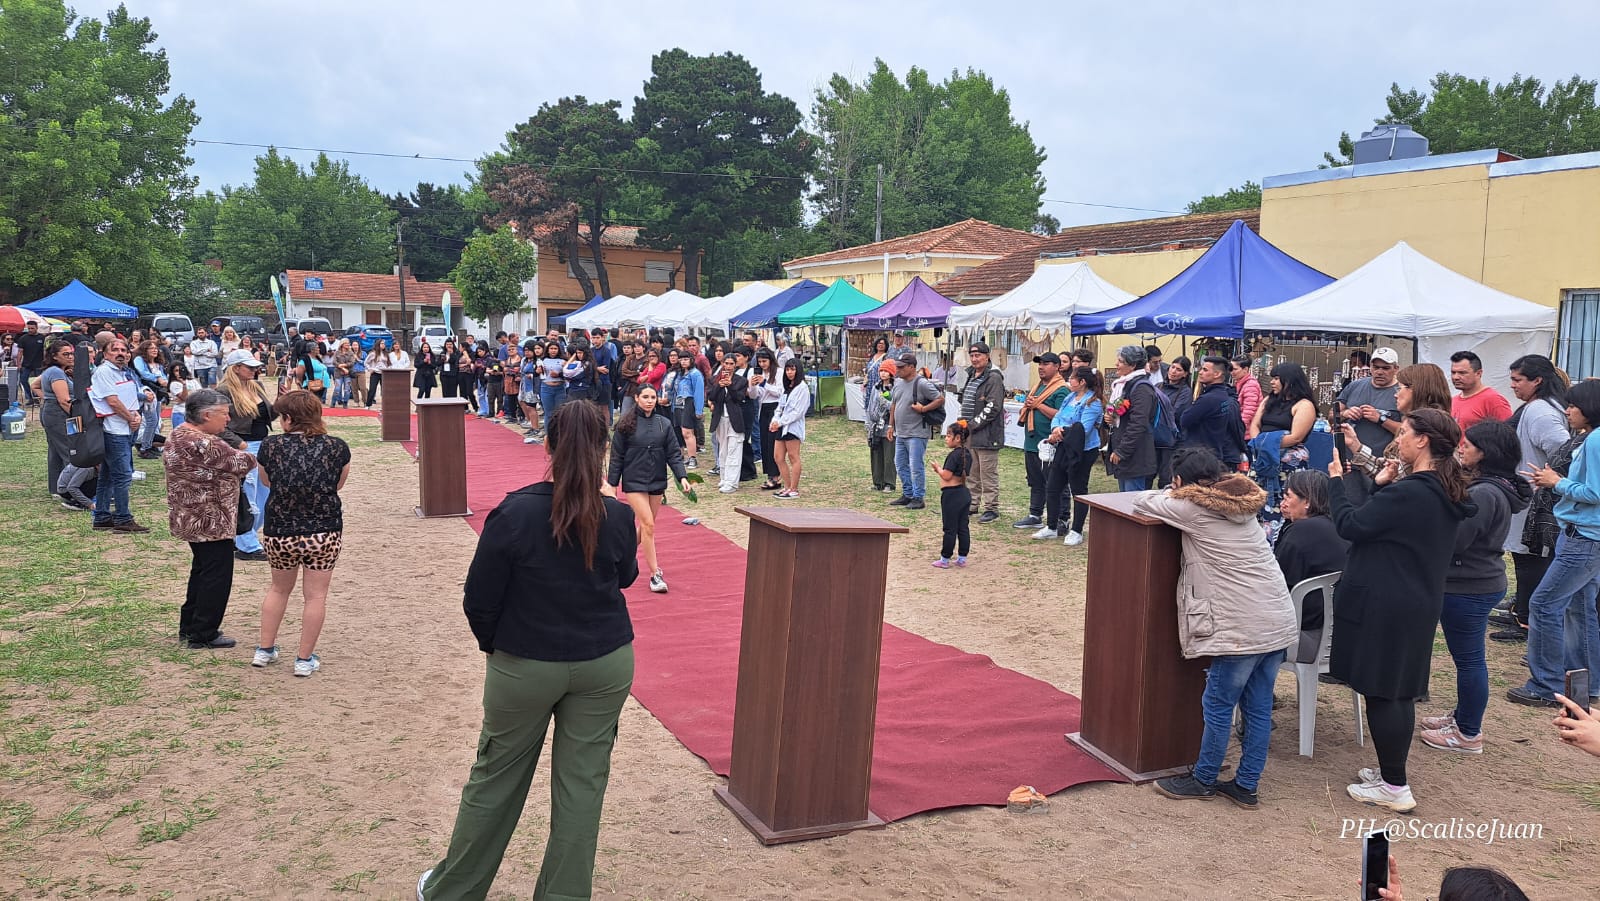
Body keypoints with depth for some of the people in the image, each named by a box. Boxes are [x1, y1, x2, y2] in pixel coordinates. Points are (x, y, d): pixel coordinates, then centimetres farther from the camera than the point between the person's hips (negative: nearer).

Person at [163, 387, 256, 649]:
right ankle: (203, 635, 9)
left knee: (201, 571, 22)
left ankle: (189, 627, 32)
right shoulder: (203, 444, -24)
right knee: (216, 577, 1)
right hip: (210, 522, -11)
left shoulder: (177, 436, 9)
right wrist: (253, 455, 3)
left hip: (189, 518, 11)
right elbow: (241, 462, -18)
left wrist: (234, 449, -3)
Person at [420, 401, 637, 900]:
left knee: (495, 778, 15)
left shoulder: (514, 513, -18)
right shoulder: (619, 516, -11)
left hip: (525, 666, -1)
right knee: (582, 782, 11)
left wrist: (493, 645, 8)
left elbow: (478, 600, -10)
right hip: (605, 663, 1)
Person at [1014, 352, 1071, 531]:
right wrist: (1027, 406, 4)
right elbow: (1029, 407, 28)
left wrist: (1038, 405, -17)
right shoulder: (1038, 386, 17)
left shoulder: (1061, 390, -11)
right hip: (1031, 443, 9)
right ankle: (1035, 516, 26)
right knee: (1035, 483, 17)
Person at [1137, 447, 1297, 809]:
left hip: (1243, 629, -8)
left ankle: (1204, 780, 19)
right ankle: (1247, 786, 22)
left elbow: (1142, 502, 4)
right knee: (1259, 708, 13)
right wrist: (1178, 497, 22)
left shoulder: (1192, 509, -8)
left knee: (1218, 707, 6)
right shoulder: (1242, 505, 13)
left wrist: (1172, 494, 21)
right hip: (1279, 622, 8)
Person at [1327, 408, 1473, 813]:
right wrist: (1383, 487, 8)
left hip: (1384, 607, -10)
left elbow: (1350, 526, -17)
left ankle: (1395, 788, 7)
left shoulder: (1408, 493, -23)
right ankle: (1391, 772, 29)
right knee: (1400, 692, 18)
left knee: (1380, 693, 0)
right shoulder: (1445, 494, 8)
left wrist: (1336, 480, -5)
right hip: (1419, 606, 10)